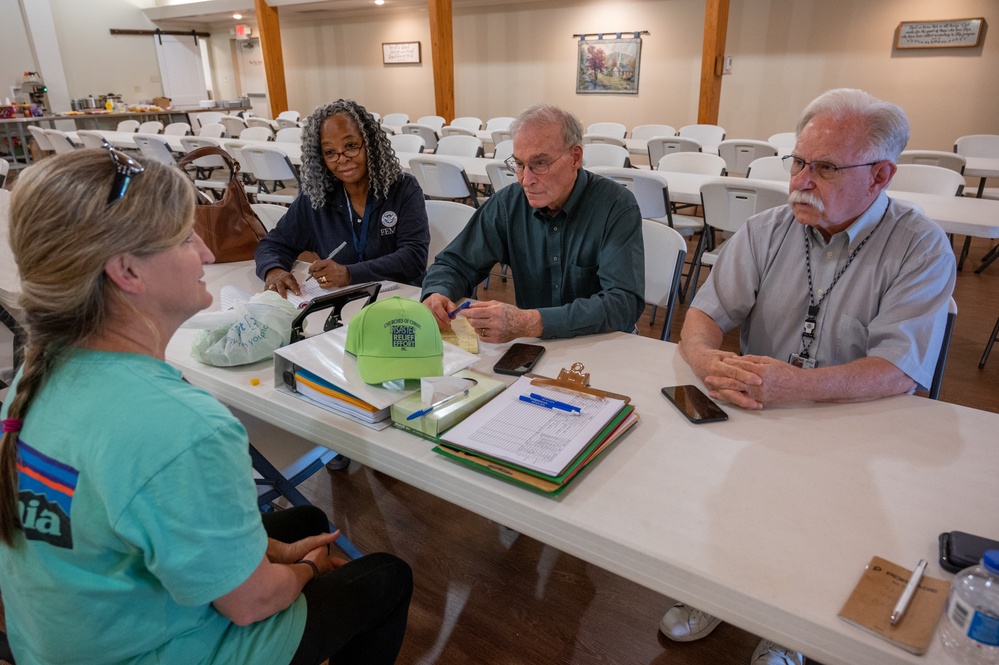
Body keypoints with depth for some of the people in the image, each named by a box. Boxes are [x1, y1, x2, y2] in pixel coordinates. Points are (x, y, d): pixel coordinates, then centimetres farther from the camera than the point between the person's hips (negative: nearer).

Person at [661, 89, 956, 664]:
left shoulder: (922, 249, -7)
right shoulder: (766, 232, 3)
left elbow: (898, 371, -17)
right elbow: (704, 314, -1)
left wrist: (795, 385, -33)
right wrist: (706, 358, -26)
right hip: (749, 414, 3)